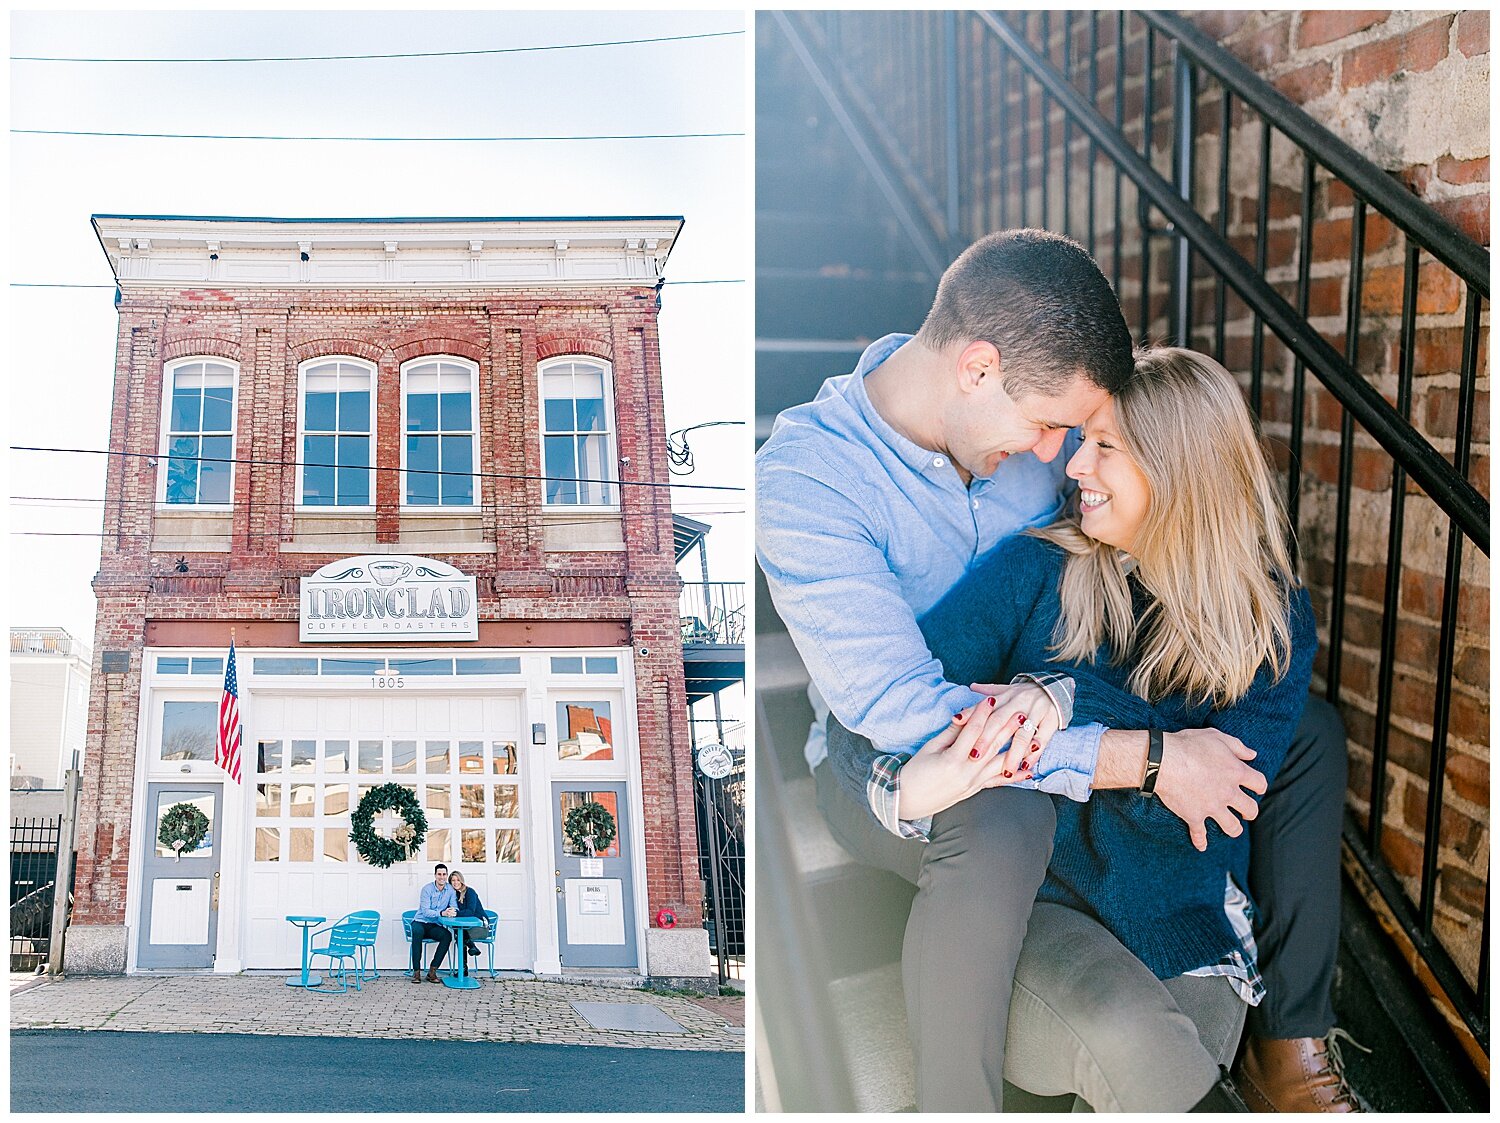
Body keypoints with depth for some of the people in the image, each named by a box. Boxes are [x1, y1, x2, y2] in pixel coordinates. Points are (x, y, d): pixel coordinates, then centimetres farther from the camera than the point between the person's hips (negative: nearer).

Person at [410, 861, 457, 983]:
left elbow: (455, 907, -2)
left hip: (435, 926, 4)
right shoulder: (427, 889, -12)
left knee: (448, 936, -28)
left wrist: (453, 912, -28)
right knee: (417, 932, -38)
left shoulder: (450, 889, 2)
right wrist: (442, 913, -37)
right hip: (420, 922, -4)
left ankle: (432, 971, -23)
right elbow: (425, 911, -21)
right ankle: (416, 972, -33)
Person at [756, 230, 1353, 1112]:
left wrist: (1055, 690, -30)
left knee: (1309, 730, -2)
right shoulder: (803, 480, -28)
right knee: (1001, 823, -41)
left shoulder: (1032, 412, -10)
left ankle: (1297, 1037, 10)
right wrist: (1150, 759, -33)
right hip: (885, 760, -6)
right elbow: (904, 712, -33)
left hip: (1044, 721, 6)